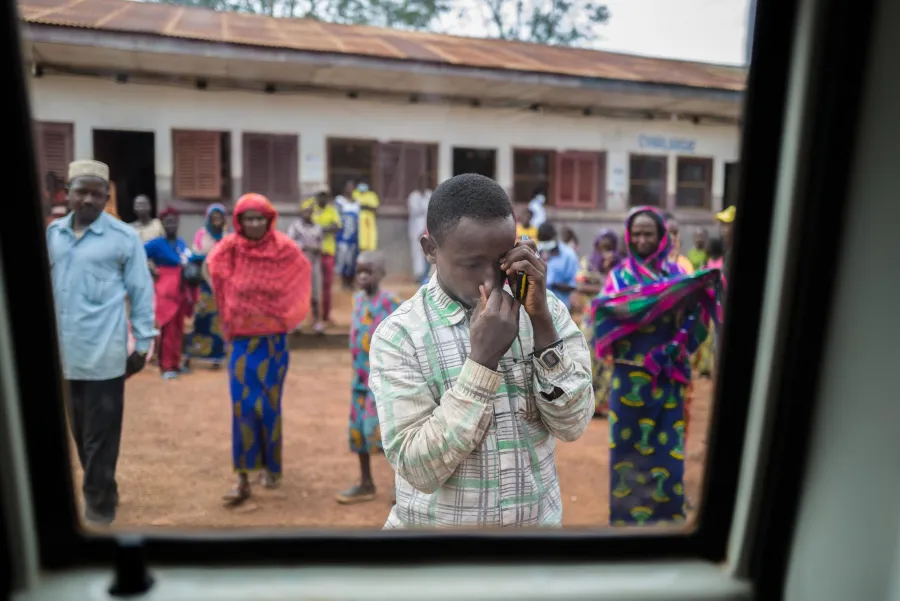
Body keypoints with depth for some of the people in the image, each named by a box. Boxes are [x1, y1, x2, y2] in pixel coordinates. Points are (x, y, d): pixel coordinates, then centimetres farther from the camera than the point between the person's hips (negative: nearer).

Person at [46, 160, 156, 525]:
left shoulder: (123, 237, -6)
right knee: (80, 432, 15)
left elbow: (141, 292, -4)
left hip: (103, 353, -5)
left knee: (101, 435, 2)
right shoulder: (53, 233, 8)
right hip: (64, 351, 5)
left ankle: (99, 504, 15)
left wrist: (143, 343, -4)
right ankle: (100, 493, 32)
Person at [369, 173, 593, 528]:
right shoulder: (398, 334, -17)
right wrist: (482, 359, -28)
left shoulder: (544, 308, -7)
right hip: (438, 521, -3)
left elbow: (572, 425, -13)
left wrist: (541, 320, -23)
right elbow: (419, 469, -22)